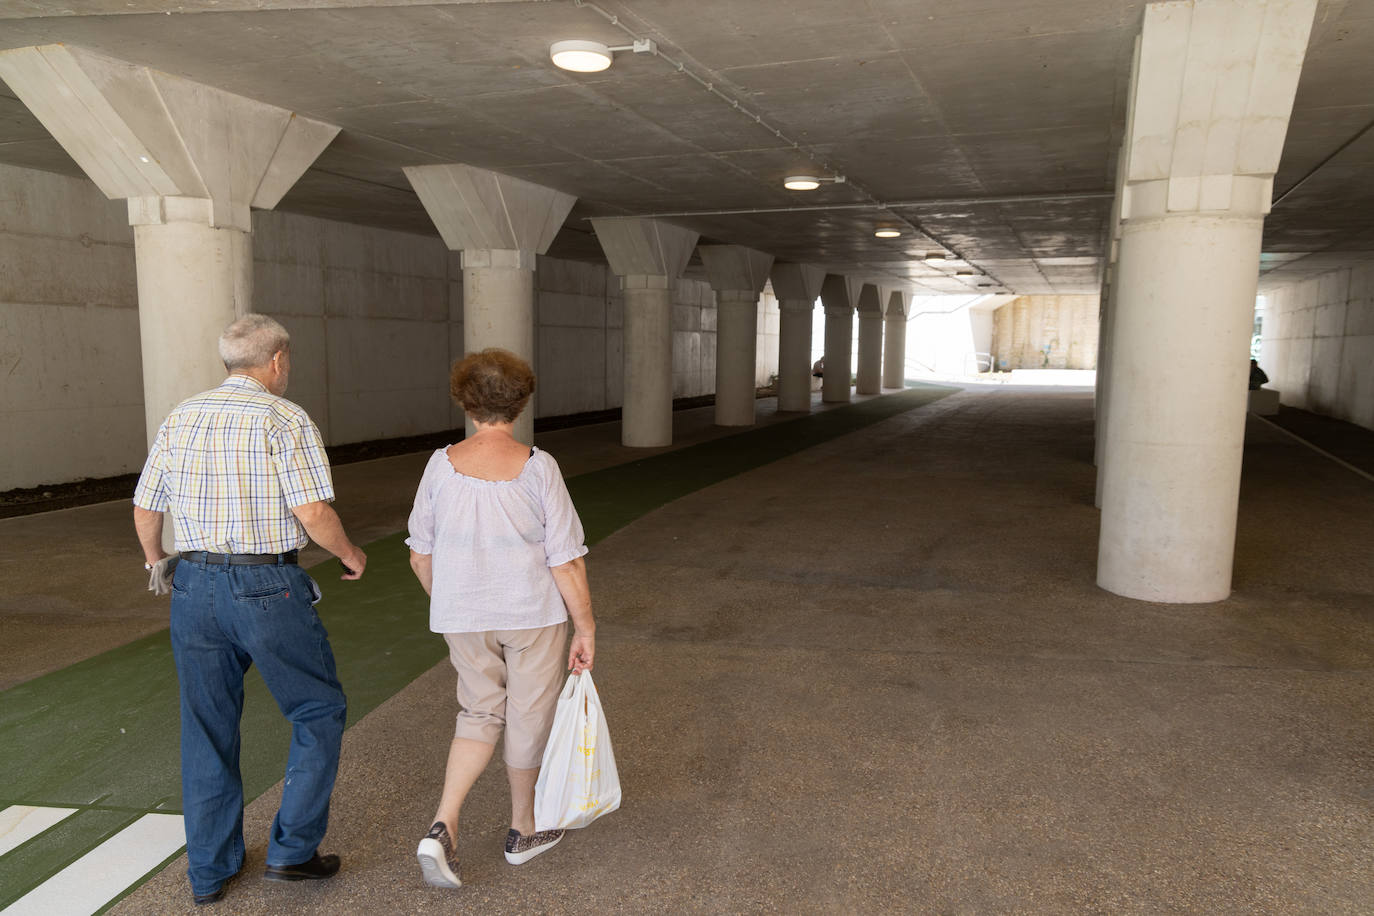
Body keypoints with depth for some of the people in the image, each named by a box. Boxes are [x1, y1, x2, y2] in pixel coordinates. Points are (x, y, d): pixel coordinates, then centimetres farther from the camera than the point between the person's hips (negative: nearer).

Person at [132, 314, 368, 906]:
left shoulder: (180, 419, 8)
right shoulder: (284, 419, -9)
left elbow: (145, 510, 13)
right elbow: (313, 512, -18)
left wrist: (154, 563, 31)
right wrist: (350, 555, 0)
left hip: (195, 586, 6)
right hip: (268, 588, -6)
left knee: (207, 729, 16)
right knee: (319, 713, 12)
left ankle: (209, 870, 28)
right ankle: (293, 849, 15)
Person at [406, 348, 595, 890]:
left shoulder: (441, 464, -7)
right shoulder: (537, 467, -15)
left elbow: (420, 556, 1)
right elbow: (567, 562, -15)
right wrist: (585, 628, -4)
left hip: (463, 618, 3)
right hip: (533, 616, -3)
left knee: (480, 711, 20)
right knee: (528, 717, 15)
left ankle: (442, 828, 6)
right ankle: (523, 831, 33)